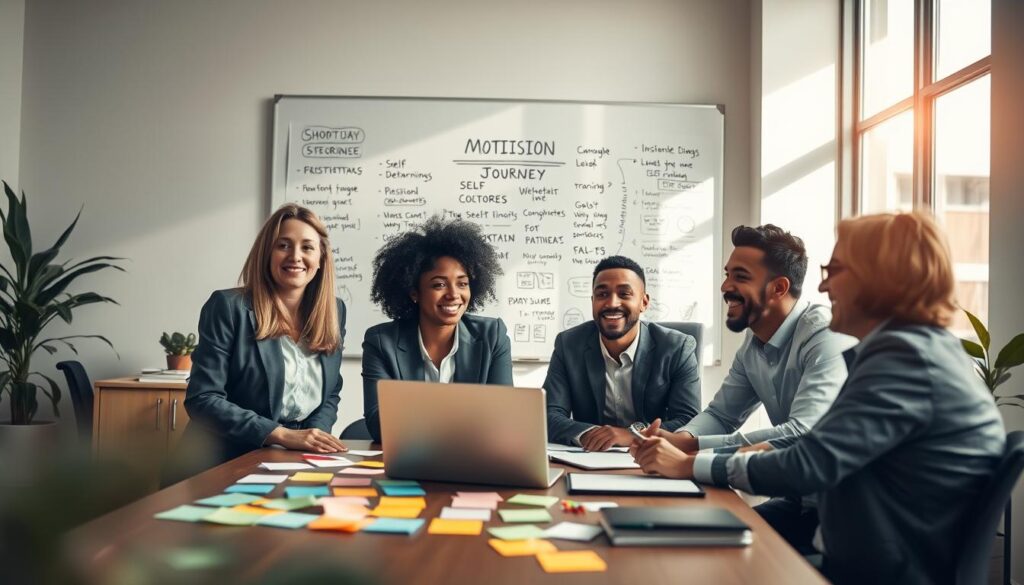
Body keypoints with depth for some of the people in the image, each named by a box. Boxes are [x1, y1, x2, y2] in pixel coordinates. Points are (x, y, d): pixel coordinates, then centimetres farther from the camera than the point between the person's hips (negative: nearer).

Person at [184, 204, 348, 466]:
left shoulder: (334, 312, 7)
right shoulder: (228, 307, -6)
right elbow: (202, 399, -10)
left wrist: (313, 438, -6)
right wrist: (283, 435, -17)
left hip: (299, 462, 3)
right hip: (230, 462, -2)